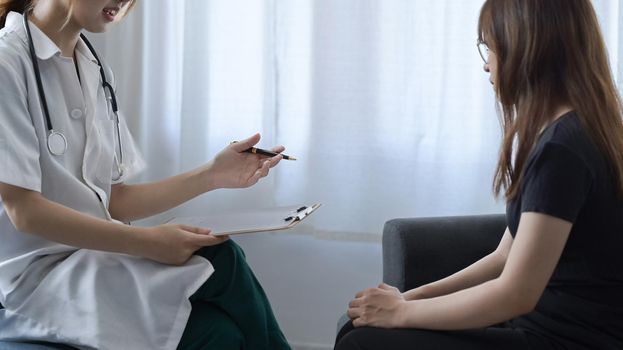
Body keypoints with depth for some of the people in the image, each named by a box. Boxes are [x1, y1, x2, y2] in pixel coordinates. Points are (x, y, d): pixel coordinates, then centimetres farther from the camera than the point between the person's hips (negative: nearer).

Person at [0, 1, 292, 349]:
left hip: (98, 257, 6)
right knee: (219, 263, -22)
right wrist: (147, 242, -21)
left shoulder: (95, 71, 13)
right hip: (37, 274, -6)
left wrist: (213, 175, 1)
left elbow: (114, 201, 11)